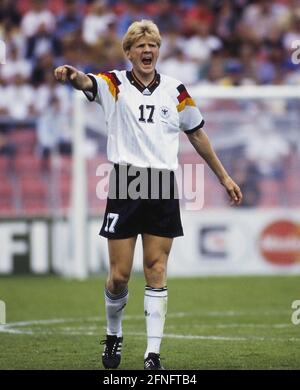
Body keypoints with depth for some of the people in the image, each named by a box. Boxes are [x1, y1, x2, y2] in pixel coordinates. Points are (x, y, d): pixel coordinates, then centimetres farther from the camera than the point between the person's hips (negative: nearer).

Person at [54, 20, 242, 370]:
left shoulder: (175, 91, 7)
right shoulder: (115, 84, 0)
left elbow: (197, 134, 19)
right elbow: (86, 82, -22)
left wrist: (223, 177, 21)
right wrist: (71, 75, -47)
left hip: (163, 187, 2)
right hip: (124, 186, -1)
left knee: (156, 272, -1)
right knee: (119, 275, 0)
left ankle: (153, 353, 1)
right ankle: (113, 335, 27)